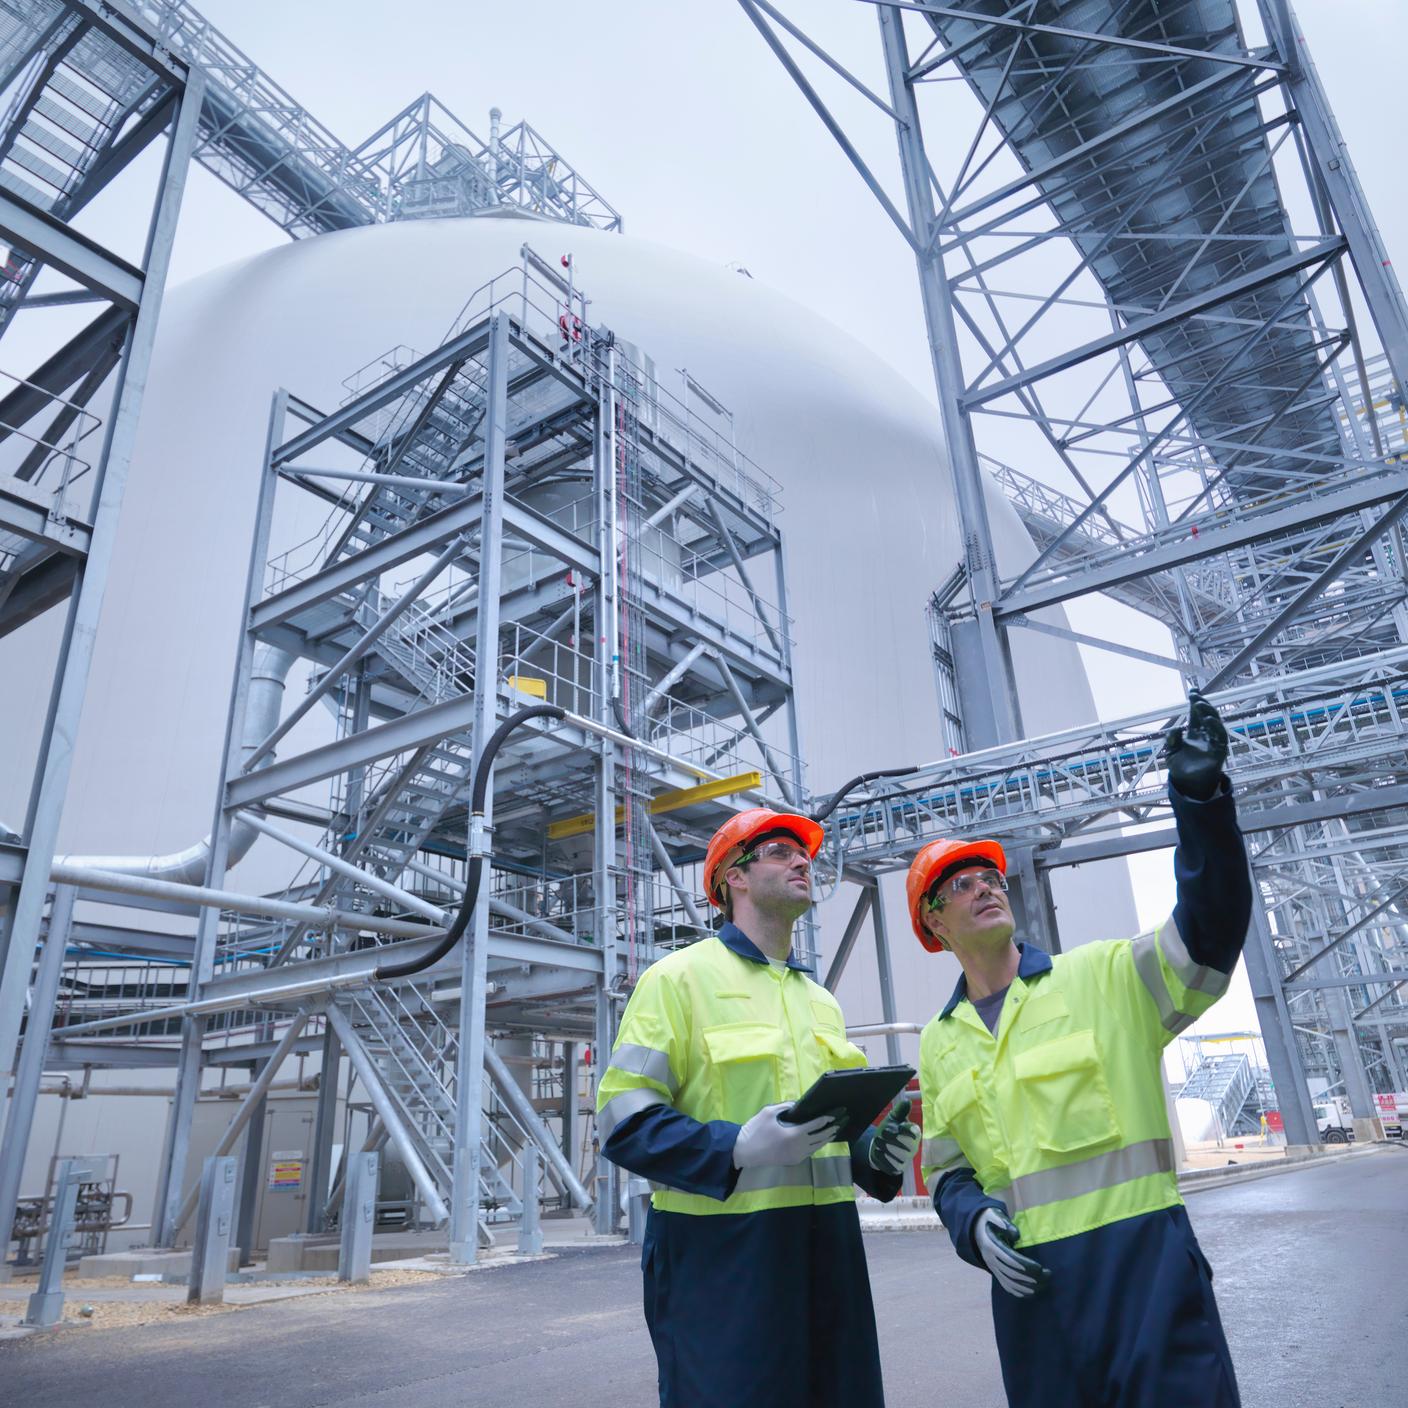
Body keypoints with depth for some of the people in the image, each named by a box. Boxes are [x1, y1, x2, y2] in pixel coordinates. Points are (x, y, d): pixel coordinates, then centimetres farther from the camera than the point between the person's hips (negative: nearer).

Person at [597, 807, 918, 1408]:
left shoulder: (821, 1000, 18)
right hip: (720, 1248, -6)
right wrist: (737, 1147, -24)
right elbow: (623, 1118, -12)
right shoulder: (681, 976, -5)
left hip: (827, 1246, 7)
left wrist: (875, 1151, 4)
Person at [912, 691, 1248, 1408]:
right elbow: (947, 1171, 15)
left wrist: (1201, 798, -28)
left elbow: (1208, 937, -16)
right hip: (1027, 1276, 4)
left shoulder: (1101, 976, -1)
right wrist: (974, 1222, -8)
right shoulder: (939, 1044, 10)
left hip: (1140, 1253, -3)